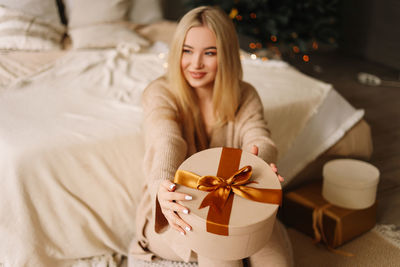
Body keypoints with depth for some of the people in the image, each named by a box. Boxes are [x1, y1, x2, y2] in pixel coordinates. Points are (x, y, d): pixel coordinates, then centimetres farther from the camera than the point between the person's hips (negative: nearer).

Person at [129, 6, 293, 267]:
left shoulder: (245, 96, -2)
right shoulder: (160, 95, -13)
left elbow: (261, 141, -19)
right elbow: (167, 142, -32)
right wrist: (162, 188, -55)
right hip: (171, 216, -2)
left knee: (274, 236, -26)